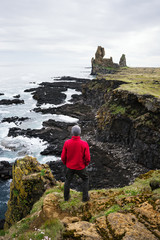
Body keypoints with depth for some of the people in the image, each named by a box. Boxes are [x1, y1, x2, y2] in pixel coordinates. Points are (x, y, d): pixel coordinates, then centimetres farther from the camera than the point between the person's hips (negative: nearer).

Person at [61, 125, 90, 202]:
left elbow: (63, 157, -9)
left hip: (70, 167, 2)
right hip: (80, 167, -2)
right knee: (85, 179, 26)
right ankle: (85, 197, 28)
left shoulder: (67, 143, -18)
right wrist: (85, 164, 6)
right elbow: (87, 158, -16)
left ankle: (66, 197, 40)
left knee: (68, 180, 28)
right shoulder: (84, 144, -23)